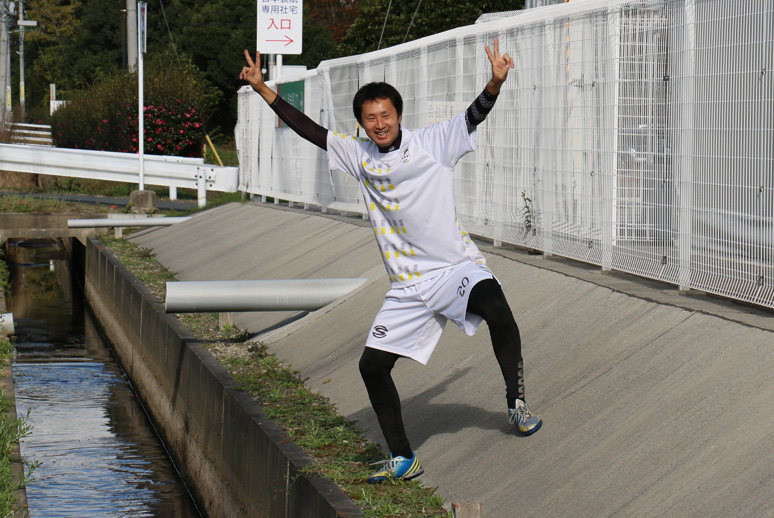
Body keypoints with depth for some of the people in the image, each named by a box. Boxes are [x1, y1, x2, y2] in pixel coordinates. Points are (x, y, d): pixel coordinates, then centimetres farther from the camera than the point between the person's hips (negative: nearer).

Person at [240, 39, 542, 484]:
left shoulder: (431, 143, -1)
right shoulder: (359, 155, 9)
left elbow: (475, 115, -11)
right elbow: (311, 131, 14)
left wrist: (496, 82, -29)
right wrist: (263, 89, 12)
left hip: (457, 267, -5)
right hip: (408, 286, 5)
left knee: (497, 309, -34)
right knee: (373, 365, -2)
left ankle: (517, 399, -12)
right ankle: (403, 459, 12)